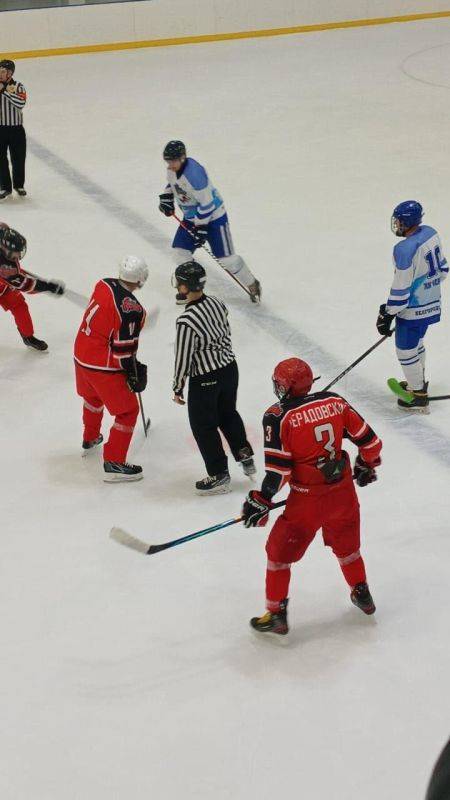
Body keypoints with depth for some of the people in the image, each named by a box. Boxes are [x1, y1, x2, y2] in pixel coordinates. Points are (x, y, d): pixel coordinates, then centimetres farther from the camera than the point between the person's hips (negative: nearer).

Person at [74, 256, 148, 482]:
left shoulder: (104, 285, -4)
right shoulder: (131, 309, -26)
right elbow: (124, 349, -21)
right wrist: (134, 375, -6)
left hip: (81, 355, 8)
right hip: (104, 366, -8)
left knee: (92, 396, 34)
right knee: (128, 411, 6)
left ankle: (90, 438, 55)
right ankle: (113, 463, 6)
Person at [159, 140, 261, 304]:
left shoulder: (193, 173, -33)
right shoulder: (172, 168, -5)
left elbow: (207, 203, -29)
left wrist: (201, 227, -25)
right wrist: (166, 197, 7)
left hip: (213, 217, -9)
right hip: (191, 217, 9)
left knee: (226, 257, -6)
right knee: (180, 251, 2)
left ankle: (252, 285, 14)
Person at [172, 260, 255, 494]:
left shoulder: (186, 321, -28)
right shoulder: (217, 303, -6)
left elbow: (183, 358, -19)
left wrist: (178, 387, -5)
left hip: (205, 380, -7)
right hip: (229, 367, 7)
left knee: (203, 426, 11)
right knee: (228, 413, 28)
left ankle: (219, 476, 20)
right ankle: (245, 457, 36)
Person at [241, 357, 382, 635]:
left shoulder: (278, 416, -14)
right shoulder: (335, 401, -1)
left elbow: (278, 469, -16)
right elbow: (368, 439, 5)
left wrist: (261, 501, -6)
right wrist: (367, 465, 24)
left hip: (307, 500, -5)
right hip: (343, 491, 5)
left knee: (280, 550, 12)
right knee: (345, 542, 29)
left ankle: (276, 614, 16)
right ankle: (362, 594, 43)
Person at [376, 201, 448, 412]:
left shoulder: (405, 250, -29)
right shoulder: (431, 233, -3)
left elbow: (401, 290, -24)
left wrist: (388, 314, -14)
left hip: (413, 310, -9)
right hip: (432, 303, 9)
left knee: (406, 349, 8)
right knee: (416, 342, 28)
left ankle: (418, 396, 19)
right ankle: (418, 381, 46)